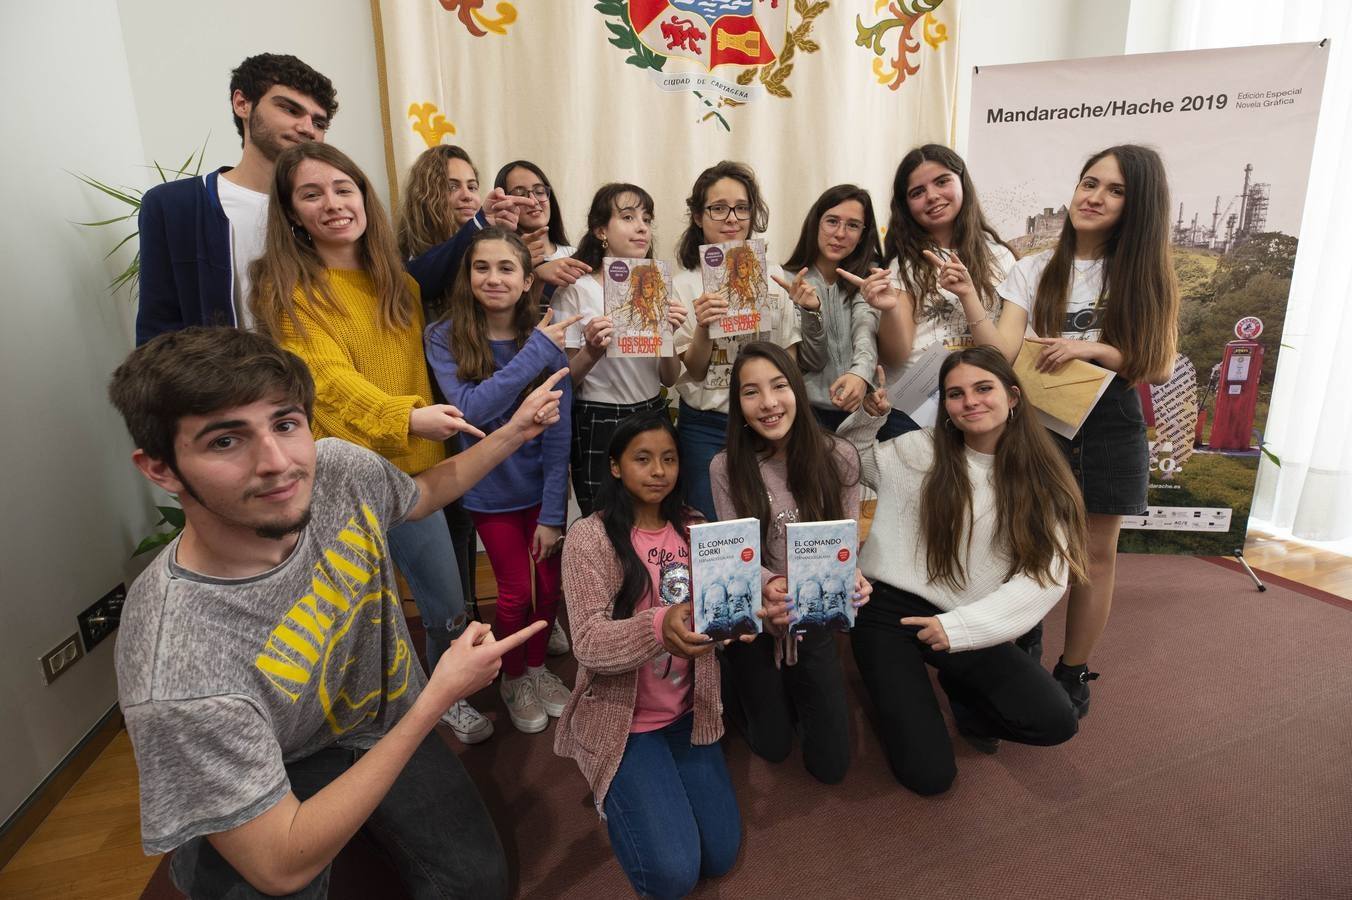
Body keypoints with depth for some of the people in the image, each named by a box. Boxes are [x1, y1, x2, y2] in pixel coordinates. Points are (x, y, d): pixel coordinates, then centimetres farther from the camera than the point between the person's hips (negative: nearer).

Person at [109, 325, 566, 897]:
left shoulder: (341, 469, -20)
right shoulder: (179, 679, -36)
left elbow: (422, 495, 5)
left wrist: (514, 432, 2)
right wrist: (441, 695, -28)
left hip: (389, 725, 4)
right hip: (280, 770, -3)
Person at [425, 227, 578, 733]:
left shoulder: (548, 339, -9)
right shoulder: (444, 338, -11)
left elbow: (559, 433, -9)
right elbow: (470, 409, -26)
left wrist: (552, 514, -11)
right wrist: (535, 352, -29)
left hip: (542, 485, 2)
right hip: (491, 490, -1)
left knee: (549, 585, 11)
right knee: (516, 592, 6)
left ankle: (538, 667, 39)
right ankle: (513, 679, 35)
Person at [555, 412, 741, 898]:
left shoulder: (694, 528, 1)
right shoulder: (590, 536, -16)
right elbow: (588, 643, -24)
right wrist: (658, 626, -42)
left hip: (687, 713, 5)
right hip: (622, 718, -4)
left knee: (720, 855, 7)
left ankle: (641, 785, 32)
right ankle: (619, 793, 20)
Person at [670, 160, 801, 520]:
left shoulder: (773, 276, 1)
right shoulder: (684, 285, -3)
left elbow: (790, 360, 8)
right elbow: (694, 371, -6)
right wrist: (703, 328, -22)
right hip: (706, 427, -1)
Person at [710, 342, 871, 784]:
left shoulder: (838, 457, -12)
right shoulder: (725, 467, -14)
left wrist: (849, 577, -29)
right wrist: (769, 585, -33)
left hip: (815, 620, 1)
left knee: (830, 764, 10)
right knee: (772, 747, 14)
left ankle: (794, 691, 38)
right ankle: (738, 681, 43)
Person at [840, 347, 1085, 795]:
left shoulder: (1041, 478, 1)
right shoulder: (918, 451, -2)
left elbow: (1046, 576, -8)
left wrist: (962, 626, -18)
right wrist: (868, 417, -7)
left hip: (971, 625, 3)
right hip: (890, 610, -2)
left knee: (1055, 721, -18)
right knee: (930, 774, -11)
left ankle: (964, 694, 15)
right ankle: (896, 694, 21)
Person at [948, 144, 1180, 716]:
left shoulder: (1147, 277, 2)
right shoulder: (1033, 271, 0)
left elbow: (1158, 370, -2)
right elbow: (1002, 354, -13)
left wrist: (1090, 348, -16)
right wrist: (968, 298, -26)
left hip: (1109, 428, 1)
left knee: (1096, 553, 8)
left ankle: (1073, 673, 25)